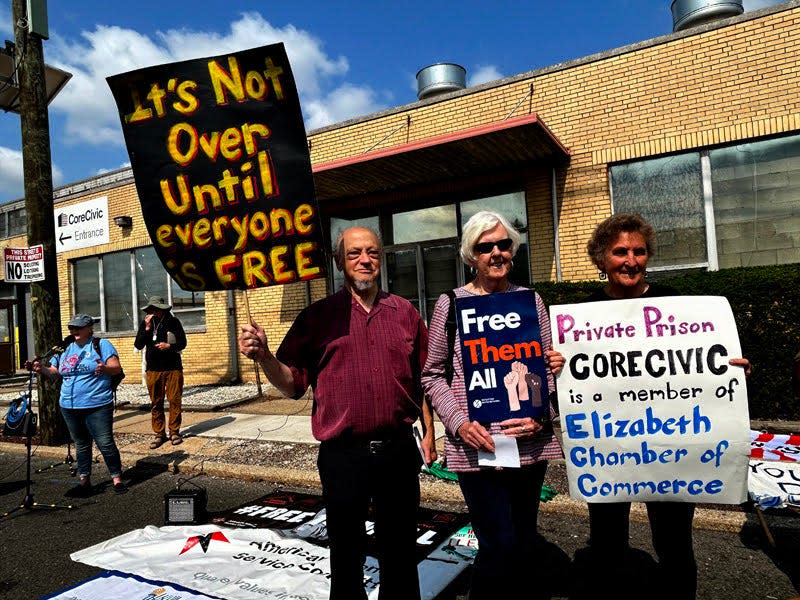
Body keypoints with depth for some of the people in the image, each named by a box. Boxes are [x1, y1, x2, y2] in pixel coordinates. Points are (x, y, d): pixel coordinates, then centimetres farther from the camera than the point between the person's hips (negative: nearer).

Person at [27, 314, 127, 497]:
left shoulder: (101, 344, -3)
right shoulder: (64, 348, 14)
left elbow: (117, 368, -11)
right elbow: (54, 373, 16)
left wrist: (105, 368, -32)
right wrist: (41, 369, -4)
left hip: (97, 406, -6)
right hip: (70, 407, 6)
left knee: (105, 444, -5)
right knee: (81, 445, 14)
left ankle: (117, 479, 5)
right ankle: (84, 482, 23)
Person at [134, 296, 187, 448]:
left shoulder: (173, 321, -2)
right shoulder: (145, 323, 2)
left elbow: (182, 343, 2)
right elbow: (138, 345, -4)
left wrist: (169, 346, -16)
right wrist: (147, 329, -15)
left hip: (173, 368, -1)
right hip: (153, 370, 1)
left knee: (174, 401, 1)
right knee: (156, 403, 6)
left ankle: (174, 432, 12)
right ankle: (159, 434, 14)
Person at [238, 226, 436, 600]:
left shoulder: (405, 313, 5)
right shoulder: (318, 316, 0)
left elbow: (423, 379, 10)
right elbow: (293, 384, -1)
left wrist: (429, 431, 8)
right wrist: (264, 356, -18)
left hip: (399, 450, 2)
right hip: (342, 454, -1)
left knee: (400, 551, 17)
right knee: (346, 554, 16)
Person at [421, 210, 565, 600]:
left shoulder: (531, 300, 7)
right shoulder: (450, 303, 0)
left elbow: (549, 367, 11)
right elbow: (432, 374, 2)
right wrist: (459, 422, -11)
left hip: (530, 444, 3)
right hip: (476, 446, -3)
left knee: (525, 543, 16)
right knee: (499, 547, -4)